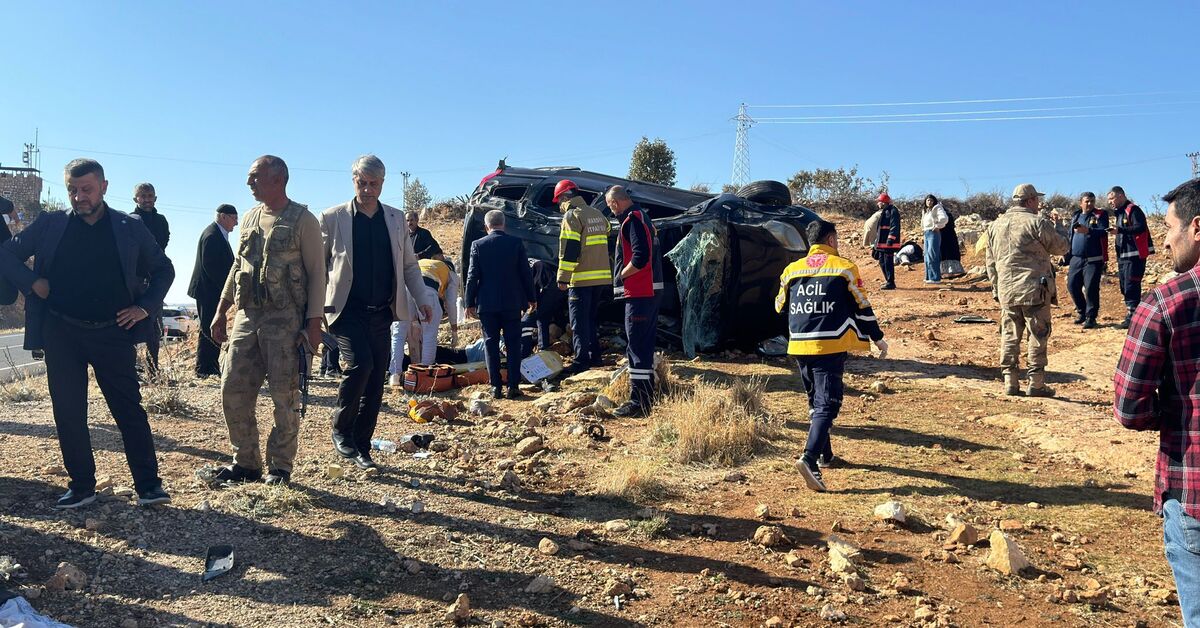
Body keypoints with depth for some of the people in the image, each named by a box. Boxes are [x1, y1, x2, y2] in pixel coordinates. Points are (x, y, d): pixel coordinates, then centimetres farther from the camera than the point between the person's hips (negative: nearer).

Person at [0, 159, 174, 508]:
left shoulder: (130, 228, 3)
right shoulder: (49, 225, 5)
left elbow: (163, 270, 12)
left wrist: (146, 307, 0)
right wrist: (32, 283, -5)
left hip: (114, 333, -1)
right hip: (62, 334, 2)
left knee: (129, 409, 0)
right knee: (68, 413, 6)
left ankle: (148, 485, 5)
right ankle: (81, 486, 18)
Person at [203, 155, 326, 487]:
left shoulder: (303, 220, -5)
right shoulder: (249, 219, 14)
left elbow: (317, 273, -7)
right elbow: (237, 267, 21)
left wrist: (314, 322, -13)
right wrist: (220, 312, 17)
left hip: (285, 319, -6)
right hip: (247, 316, 7)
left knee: (284, 396, -1)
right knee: (233, 391, 6)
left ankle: (279, 466, 12)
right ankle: (245, 463, 19)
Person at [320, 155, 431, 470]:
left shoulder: (396, 218, 10)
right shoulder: (333, 217, 0)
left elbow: (409, 264, 14)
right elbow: (318, 266, 2)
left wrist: (421, 298, 3)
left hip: (381, 313, 4)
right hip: (348, 311, -4)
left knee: (376, 381, 4)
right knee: (360, 364, -21)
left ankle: (361, 447, 16)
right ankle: (340, 428, 3)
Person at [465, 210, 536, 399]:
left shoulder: (478, 245, -3)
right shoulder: (516, 243, -2)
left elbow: (472, 276, -3)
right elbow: (525, 273, 2)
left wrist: (470, 303, 4)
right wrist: (531, 298, 12)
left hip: (487, 304, 0)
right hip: (512, 303, 0)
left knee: (491, 345, 6)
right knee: (513, 344, 6)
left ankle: (496, 387, 5)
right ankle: (513, 386, 3)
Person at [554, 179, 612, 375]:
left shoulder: (572, 216, -9)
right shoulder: (597, 214, 15)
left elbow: (569, 250, -16)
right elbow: (607, 239, 24)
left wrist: (563, 277, -13)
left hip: (581, 278, -8)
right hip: (602, 277, 8)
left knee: (579, 321, -4)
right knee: (592, 318, 17)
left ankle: (582, 360, -7)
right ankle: (594, 356, 21)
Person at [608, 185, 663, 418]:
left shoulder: (632, 220, -13)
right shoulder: (643, 218, 18)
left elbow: (640, 257, -24)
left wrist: (621, 276, -9)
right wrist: (624, 276, 13)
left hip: (638, 294, -10)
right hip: (650, 292, 10)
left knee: (636, 347, -7)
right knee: (645, 345, 16)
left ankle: (638, 402, -5)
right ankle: (646, 397, 25)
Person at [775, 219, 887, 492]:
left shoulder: (791, 270, 8)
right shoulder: (844, 267, -1)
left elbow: (780, 307, 18)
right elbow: (862, 307, 2)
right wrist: (878, 338, 13)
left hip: (799, 346, 5)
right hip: (831, 346, -5)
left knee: (816, 401, 21)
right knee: (827, 404, -7)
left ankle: (824, 455, 30)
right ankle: (809, 458, -24)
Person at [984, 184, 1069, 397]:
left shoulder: (995, 225, 11)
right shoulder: (1036, 222, -9)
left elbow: (990, 261, 15)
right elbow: (1061, 248, 0)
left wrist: (996, 288, 22)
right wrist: (1054, 231, 20)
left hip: (1006, 291, 5)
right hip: (1034, 290, -5)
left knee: (1009, 336, 10)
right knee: (1038, 336, 3)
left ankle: (1010, 382, 12)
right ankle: (1036, 383, 6)